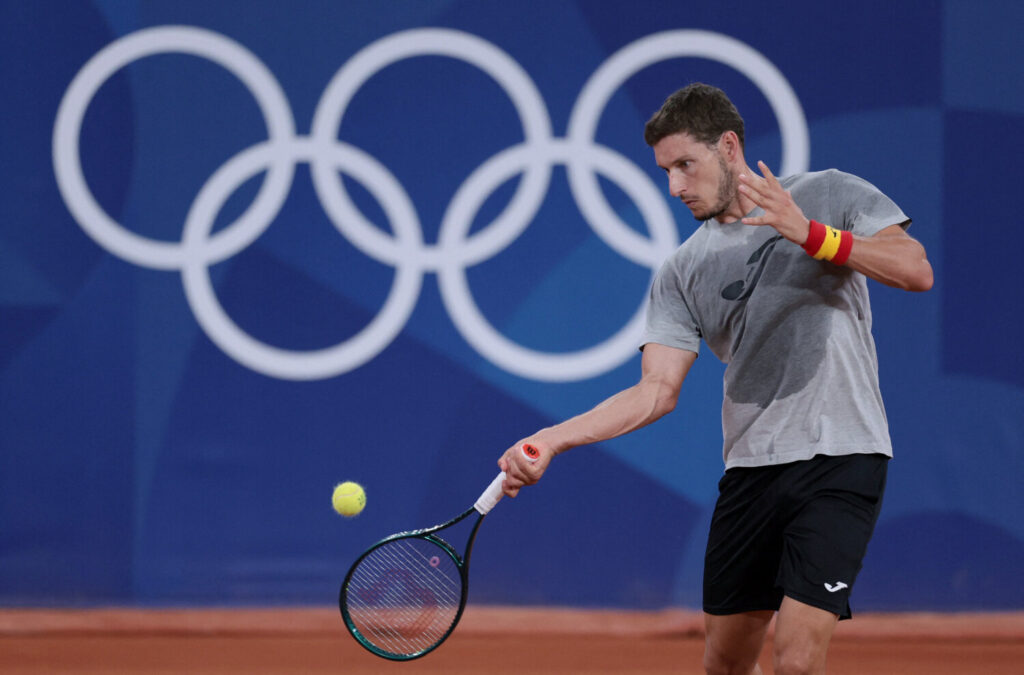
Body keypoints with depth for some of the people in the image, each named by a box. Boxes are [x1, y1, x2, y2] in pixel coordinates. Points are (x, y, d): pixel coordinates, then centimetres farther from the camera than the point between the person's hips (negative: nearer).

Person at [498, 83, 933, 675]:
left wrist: (811, 234, -22)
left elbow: (917, 271, -10)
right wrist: (551, 440, -12)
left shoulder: (830, 195, 1)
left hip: (840, 456, -5)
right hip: (750, 467, 5)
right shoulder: (684, 272, 9)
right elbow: (657, 391, 2)